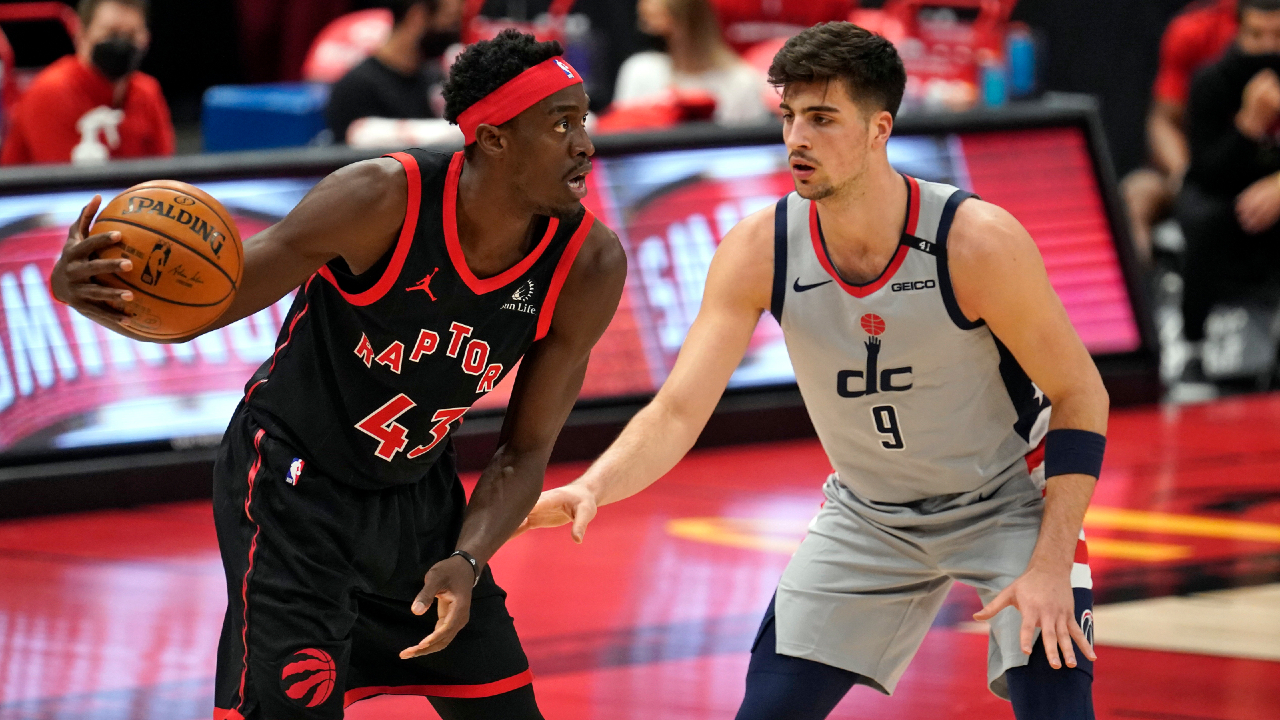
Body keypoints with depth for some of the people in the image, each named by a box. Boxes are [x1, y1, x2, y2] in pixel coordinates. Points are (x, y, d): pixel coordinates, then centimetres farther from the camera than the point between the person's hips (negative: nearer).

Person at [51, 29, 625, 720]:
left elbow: (525, 452, -4)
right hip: (291, 485, -5)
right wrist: (81, 291, -41)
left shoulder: (589, 266, -15)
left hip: (417, 494, 5)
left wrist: (467, 561, -21)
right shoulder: (383, 200, -27)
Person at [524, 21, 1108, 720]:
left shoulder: (978, 241, -27)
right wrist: (592, 487, -40)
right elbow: (677, 412, -19)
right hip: (867, 515, 3)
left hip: (1009, 500, -3)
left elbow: (1079, 395, -17)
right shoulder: (758, 251, -18)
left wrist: (1051, 564, -24)